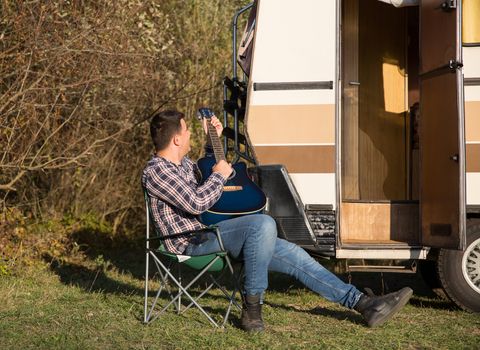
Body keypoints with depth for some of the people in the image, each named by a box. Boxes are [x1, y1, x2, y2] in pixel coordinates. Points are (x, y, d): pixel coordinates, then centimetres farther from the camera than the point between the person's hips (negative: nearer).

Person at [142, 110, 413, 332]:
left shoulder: (183, 163, 16)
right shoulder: (155, 171, -13)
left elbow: (205, 179, 38)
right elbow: (196, 203, -24)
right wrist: (220, 175, -8)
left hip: (212, 235, 10)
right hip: (193, 242, -9)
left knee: (292, 254, -1)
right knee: (263, 223, -33)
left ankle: (364, 303, -1)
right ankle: (251, 307, -21)